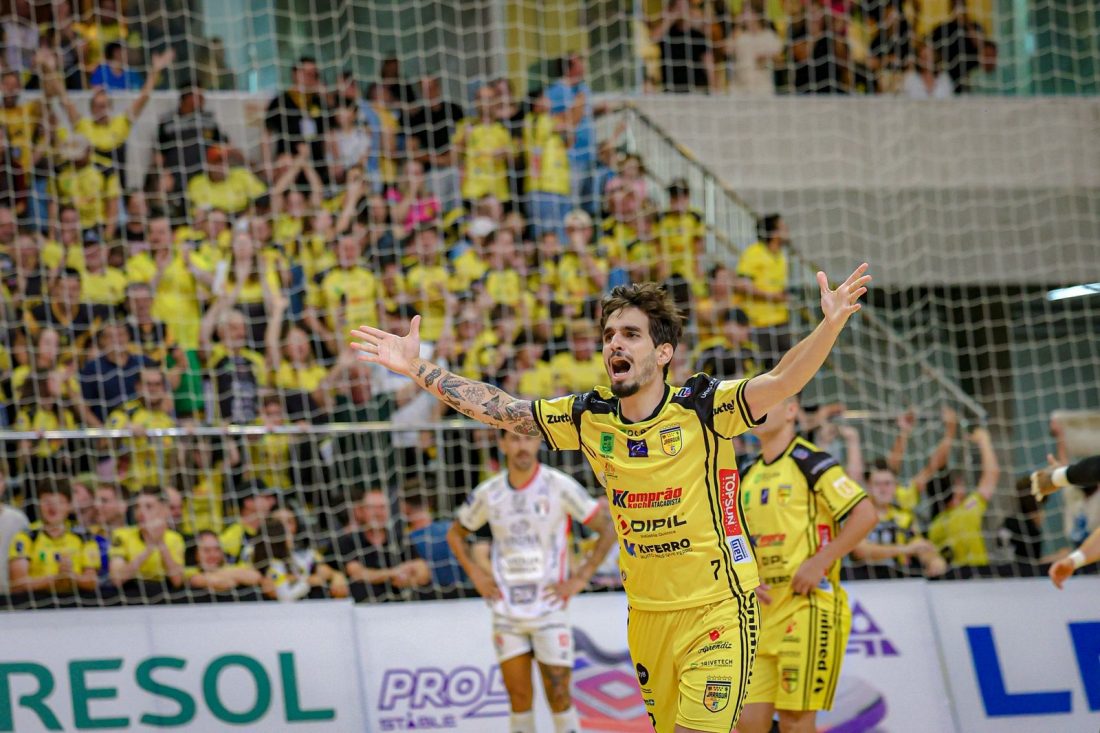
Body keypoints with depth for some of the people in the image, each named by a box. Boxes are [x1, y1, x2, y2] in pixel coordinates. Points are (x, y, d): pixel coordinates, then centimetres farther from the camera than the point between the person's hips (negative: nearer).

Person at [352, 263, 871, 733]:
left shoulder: (701, 409, -13)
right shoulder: (589, 419, 1)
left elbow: (782, 381, -26)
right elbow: (497, 409, 8)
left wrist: (830, 326, -43)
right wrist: (415, 367, 6)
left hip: (717, 610, -5)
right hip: (646, 614, 5)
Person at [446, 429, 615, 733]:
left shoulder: (559, 486, -8)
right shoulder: (488, 493, 3)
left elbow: (609, 529, -4)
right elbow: (455, 534, 19)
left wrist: (580, 579, -8)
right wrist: (475, 574, 5)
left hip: (550, 608, -3)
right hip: (507, 613, 3)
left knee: (558, 695, -4)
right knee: (518, 697, 4)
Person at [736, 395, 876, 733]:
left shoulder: (810, 462, -6)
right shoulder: (748, 477, 17)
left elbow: (865, 514, -13)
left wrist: (818, 563, -17)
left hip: (808, 606, -7)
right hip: (764, 609, 7)